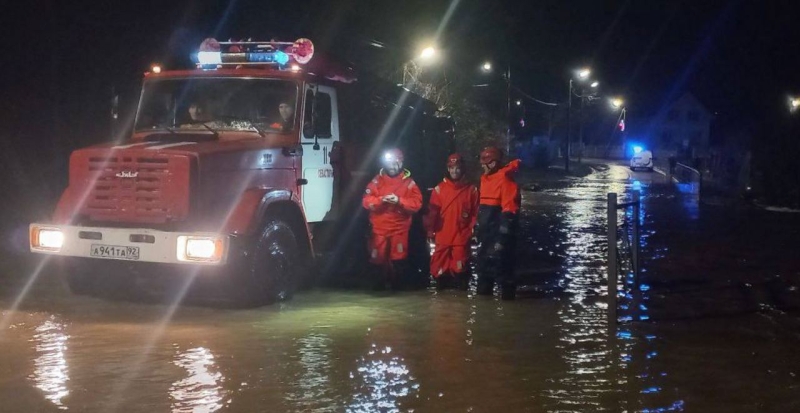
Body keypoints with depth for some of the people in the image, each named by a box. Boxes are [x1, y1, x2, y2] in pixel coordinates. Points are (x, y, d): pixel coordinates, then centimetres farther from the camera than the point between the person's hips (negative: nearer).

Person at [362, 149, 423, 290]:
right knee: (378, 258, 6)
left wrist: (399, 201, -23)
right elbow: (366, 201, -4)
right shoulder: (377, 180, 3)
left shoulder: (408, 182, 0)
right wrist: (381, 199, -22)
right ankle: (380, 284, 26)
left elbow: (417, 203, -9)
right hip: (379, 228, 1)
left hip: (400, 228, -1)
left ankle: (396, 284, 18)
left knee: (398, 259, 0)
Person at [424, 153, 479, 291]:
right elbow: (432, 212, 2)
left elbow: (475, 213, 3)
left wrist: (471, 229, -3)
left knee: (460, 268, 0)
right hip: (442, 237, 1)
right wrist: (430, 232, -1)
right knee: (440, 269, 5)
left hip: (461, 237, -1)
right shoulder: (439, 188, 4)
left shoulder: (471, 189, 3)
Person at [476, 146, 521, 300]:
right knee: (484, 264, 17)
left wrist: (502, 237, -22)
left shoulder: (505, 180, -15)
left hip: (499, 233, -9)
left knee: (500, 266, -8)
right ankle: (483, 293, 29)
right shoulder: (485, 178, 14)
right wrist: (479, 230, 20)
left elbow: (509, 211, -20)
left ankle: (507, 295, 1)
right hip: (486, 233, 10)